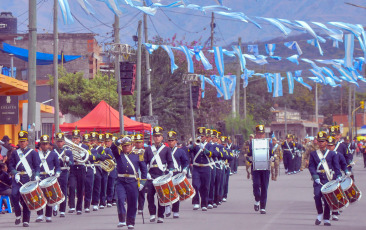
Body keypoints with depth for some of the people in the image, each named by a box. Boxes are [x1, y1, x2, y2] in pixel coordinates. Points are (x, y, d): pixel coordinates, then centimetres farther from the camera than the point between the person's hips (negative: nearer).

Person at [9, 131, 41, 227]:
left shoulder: (33, 153, 6)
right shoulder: (15, 153, 12)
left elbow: (37, 166, 3)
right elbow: (11, 165, 10)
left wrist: (36, 175, -14)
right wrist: (15, 173, -8)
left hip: (28, 178, -1)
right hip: (17, 179, 2)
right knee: (14, 194, -20)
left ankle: (26, 220, 6)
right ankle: (18, 215, -2)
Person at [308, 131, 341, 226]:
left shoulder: (332, 154, 9)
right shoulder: (313, 154, 10)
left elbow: (336, 166, 5)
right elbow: (311, 166, 3)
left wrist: (338, 176, -12)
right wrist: (315, 177, -12)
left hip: (329, 180, 0)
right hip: (318, 180, 0)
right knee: (317, 195, -19)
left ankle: (326, 219, 10)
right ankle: (320, 214, 3)